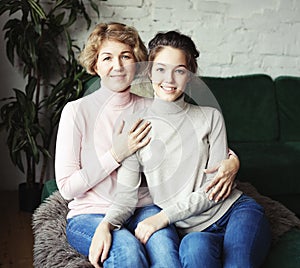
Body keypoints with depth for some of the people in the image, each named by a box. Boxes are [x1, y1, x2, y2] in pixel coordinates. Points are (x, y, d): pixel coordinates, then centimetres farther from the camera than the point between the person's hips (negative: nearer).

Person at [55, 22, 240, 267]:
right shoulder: (77, 111, -4)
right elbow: (67, 188, -7)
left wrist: (231, 160, -15)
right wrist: (116, 154, -15)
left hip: (144, 210, 2)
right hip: (90, 215, -1)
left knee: (162, 242, -31)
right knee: (126, 247, -33)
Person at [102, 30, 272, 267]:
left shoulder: (210, 117, 5)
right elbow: (127, 195, 0)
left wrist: (165, 215, -13)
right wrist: (105, 225, -21)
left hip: (236, 211, 1)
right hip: (191, 231, 0)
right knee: (196, 247, -36)